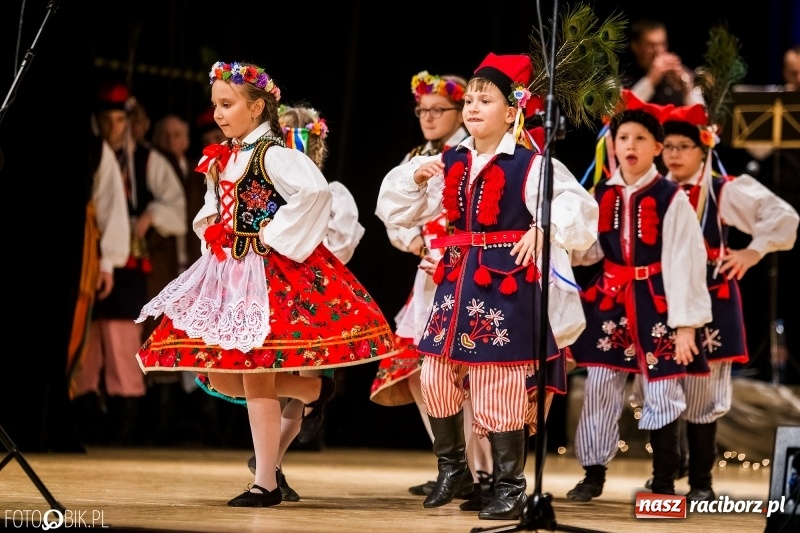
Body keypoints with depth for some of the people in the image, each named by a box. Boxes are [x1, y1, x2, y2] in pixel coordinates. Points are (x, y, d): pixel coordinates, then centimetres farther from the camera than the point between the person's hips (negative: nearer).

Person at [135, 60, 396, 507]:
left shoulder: (272, 154, -14)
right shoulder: (222, 157, 12)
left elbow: (316, 190, -30)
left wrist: (275, 235, -23)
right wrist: (212, 233, 7)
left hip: (268, 270, -9)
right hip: (228, 270, 9)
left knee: (256, 377, -6)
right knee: (219, 375, 6)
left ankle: (267, 483, 3)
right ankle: (315, 389, 23)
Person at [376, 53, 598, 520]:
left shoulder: (529, 165, -9)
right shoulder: (451, 163, 10)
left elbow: (578, 209, -18)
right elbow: (401, 209, 18)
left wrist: (542, 230, -29)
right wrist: (415, 177, 0)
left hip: (505, 282, -6)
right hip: (457, 278, 6)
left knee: (500, 386, -4)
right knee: (436, 375, 7)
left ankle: (510, 487, 7)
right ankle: (453, 468, 26)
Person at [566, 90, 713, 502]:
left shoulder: (671, 199, -9)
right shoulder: (602, 194, 5)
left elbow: (684, 263, -11)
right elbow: (589, 250, 11)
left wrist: (685, 324, -14)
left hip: (655, 303, -4)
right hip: (609, 299, 4)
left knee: (661, 394, 1)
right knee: (599, 389, 5)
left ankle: (664, 482, 12)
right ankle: (593, 474, 16)